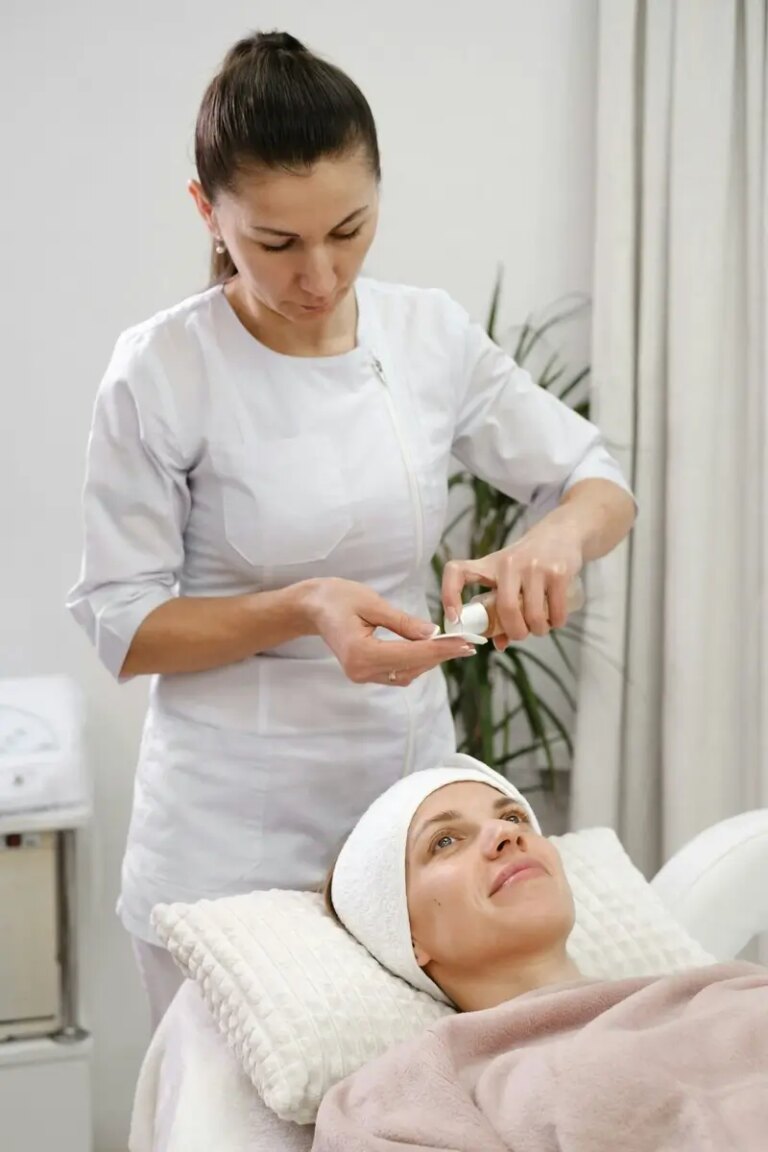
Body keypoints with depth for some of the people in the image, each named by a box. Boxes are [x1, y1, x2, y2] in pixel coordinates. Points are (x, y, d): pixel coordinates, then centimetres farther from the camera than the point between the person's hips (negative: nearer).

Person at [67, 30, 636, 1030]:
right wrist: (298, 610, -23)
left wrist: (555, 540, -18)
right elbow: (121, 627, -7)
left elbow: (602, 487, 5)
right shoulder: (161, 373, -12)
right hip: (233, 826, -3)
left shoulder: (432, 336, -3)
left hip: (411, 784, 3)